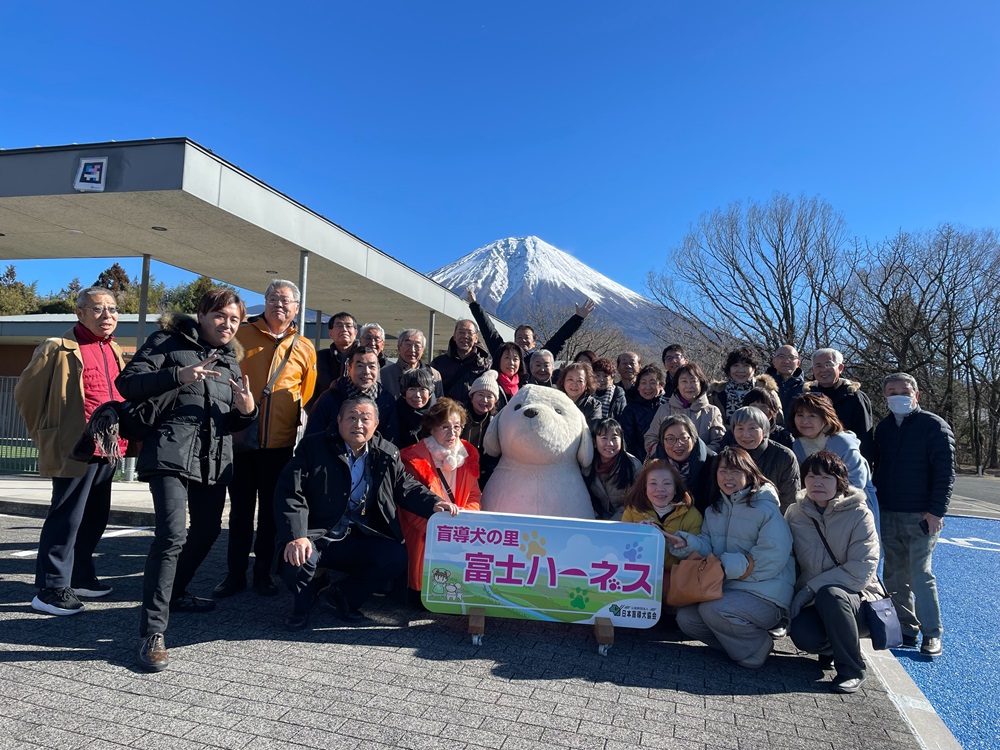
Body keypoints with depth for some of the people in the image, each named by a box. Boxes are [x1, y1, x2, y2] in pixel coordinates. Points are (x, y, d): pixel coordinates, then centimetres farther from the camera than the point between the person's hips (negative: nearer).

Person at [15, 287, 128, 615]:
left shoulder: (113, 351, 14)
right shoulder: (59, 348, -8)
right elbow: (26, 392, -2)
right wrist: (47, 435, 4)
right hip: (76, 450, -7)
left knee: (95, 517, 15)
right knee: (66, 518, -2)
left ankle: (80, 576, 29)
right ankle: (50, 589, 9)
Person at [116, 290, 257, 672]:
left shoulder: (231, 359, 19)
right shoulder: (169, 341, 3)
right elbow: (127, 382, -6)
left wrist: (247, 409, -5)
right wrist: (177, 375, -21)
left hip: (215, 460, 7)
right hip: (172, 453, -7)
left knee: (208, 529, 17)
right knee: (172, 535, -19)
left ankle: (174, 594, 40)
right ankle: (152, 633, -13)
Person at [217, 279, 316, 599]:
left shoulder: (305, 348, 4)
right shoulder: (241, 334, 1)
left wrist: (294, 421, 7)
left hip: (281, 443, 1)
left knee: (270, 511, 10)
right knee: (240, 510, 10)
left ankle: (263, 573, 23)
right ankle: (235, 573, 22)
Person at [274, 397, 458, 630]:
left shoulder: (387, 454, 3)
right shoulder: (313, 446, -6)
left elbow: (407, 488, 10)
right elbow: (290, 492, -14)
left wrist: (434, 503, -11)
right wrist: (296, 536, -28)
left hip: (359, 541, 3)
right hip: (317, 537, -2)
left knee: (396, 558, -22)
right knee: (296, 559, -33)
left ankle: (344, 596, 8)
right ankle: (306, 598, 8)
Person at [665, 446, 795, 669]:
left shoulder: (766, 509, -11)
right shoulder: (714, 509, 12)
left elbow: (771, 560, -19)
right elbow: (707, 546, 4)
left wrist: (727, 565, -20)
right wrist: (687, 543, -18)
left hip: (764, 594, -7)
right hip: (727, 588, 7)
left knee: (712, 610, -29)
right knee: (685, 618, -8)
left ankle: (756, 647, -3)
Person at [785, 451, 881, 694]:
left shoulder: (859, 514, -10)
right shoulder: (795, 514, 2)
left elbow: (861, 571, -17)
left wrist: (811, 589, -21)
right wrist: (795, 597, -7)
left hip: (858, 600, -2)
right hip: (815, 602, 3)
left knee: (830, 593, -36)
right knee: (802, 634, -29)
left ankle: (851, 669, -13)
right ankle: (835, 646, 9)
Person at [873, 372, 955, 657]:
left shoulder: (934, 425, -5)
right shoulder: (883, 428, 12)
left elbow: (946, 472, -10)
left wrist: (936, 511, -16)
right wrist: (876, 505, 12)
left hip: (921, 516, -5)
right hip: (888, 515, 6)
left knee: (920, 575, -5)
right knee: (894, 576, 8)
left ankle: (932, 634, 9)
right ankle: (906, 629, 19)